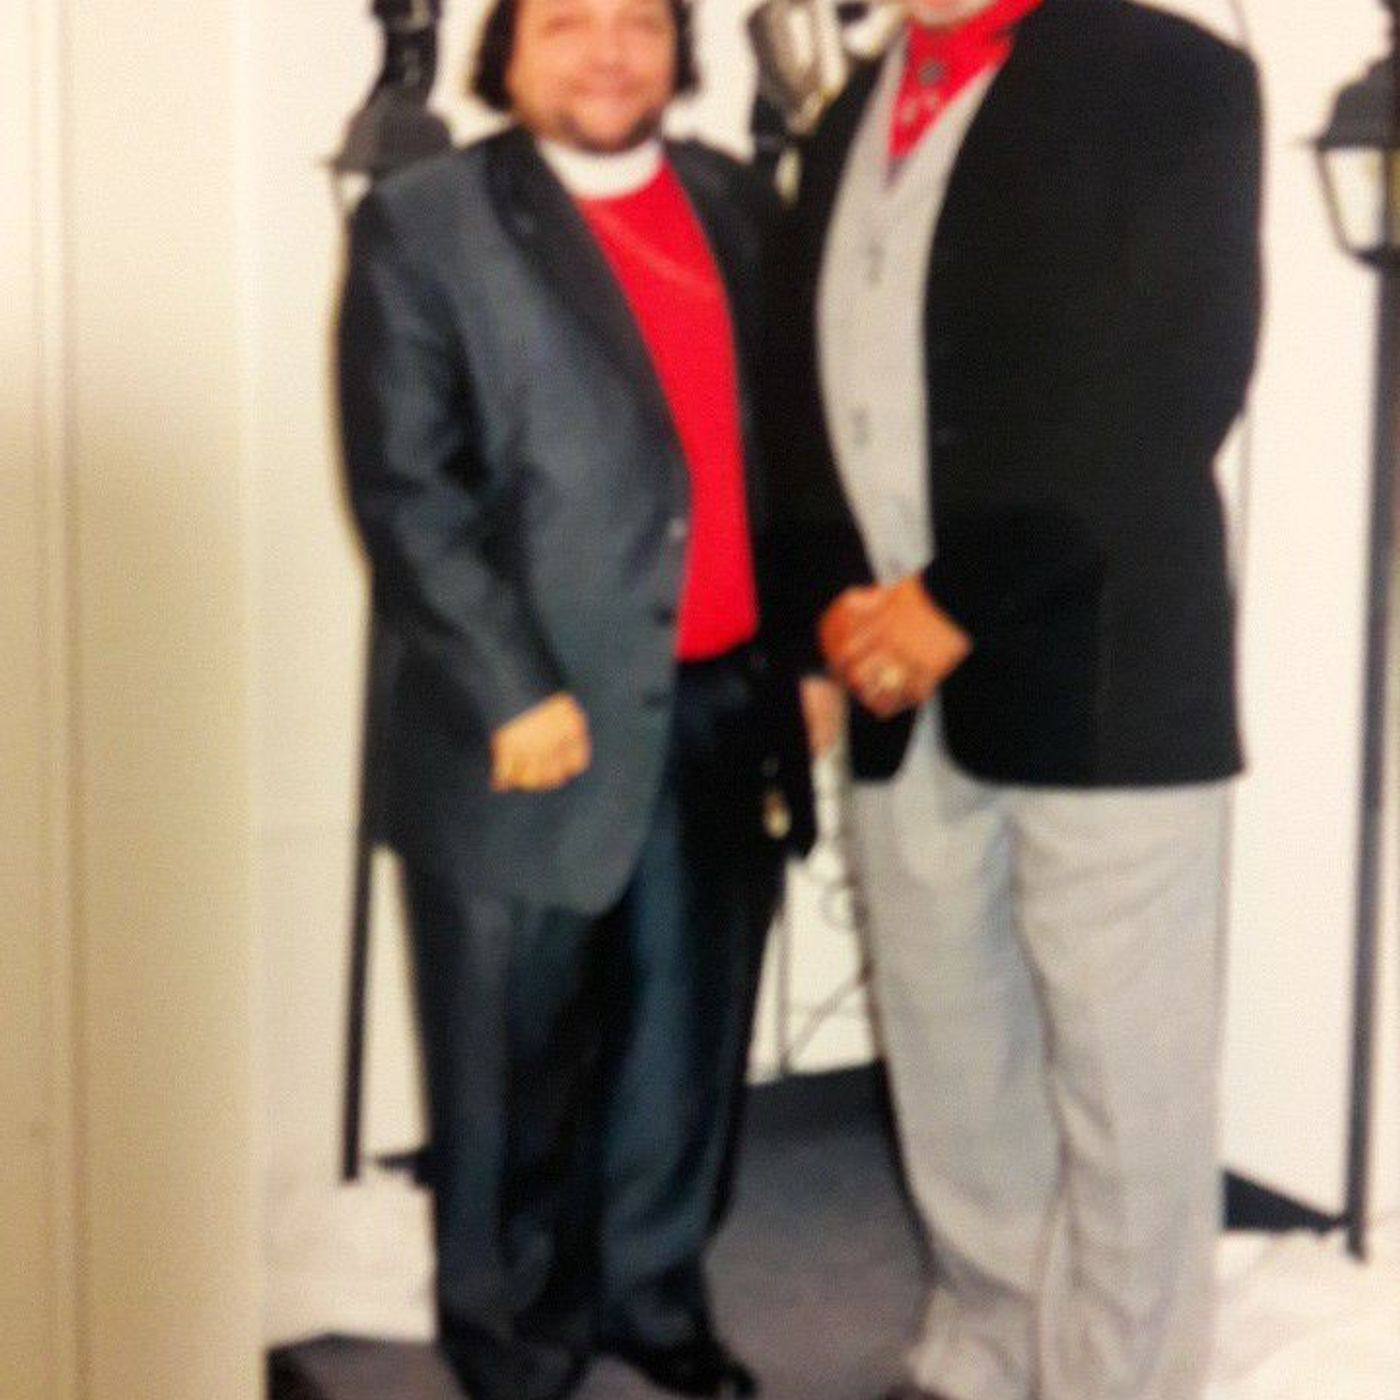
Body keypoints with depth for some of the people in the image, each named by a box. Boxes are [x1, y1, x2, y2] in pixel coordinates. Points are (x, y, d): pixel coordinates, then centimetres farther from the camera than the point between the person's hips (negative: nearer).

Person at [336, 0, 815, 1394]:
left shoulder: (736, 203, 13)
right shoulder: (423, 222, -2)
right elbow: (406, 490, -8)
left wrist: (807, 645, 7)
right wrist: (513, 691, -14)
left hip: (727, 714, 4)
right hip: (537, 723, -4)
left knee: (687, 1043, 13)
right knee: (517, 1061, 7)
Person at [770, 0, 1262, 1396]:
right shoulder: (849, 125, 19)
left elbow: (1177, 381, -11)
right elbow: (811, 392, 17)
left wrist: (963, 603, -14)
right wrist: (837, 601, -1)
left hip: (1093, 676, -5)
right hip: (904, 695, 6)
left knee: (1121, 1089, -1)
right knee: (950, 1074, 12)